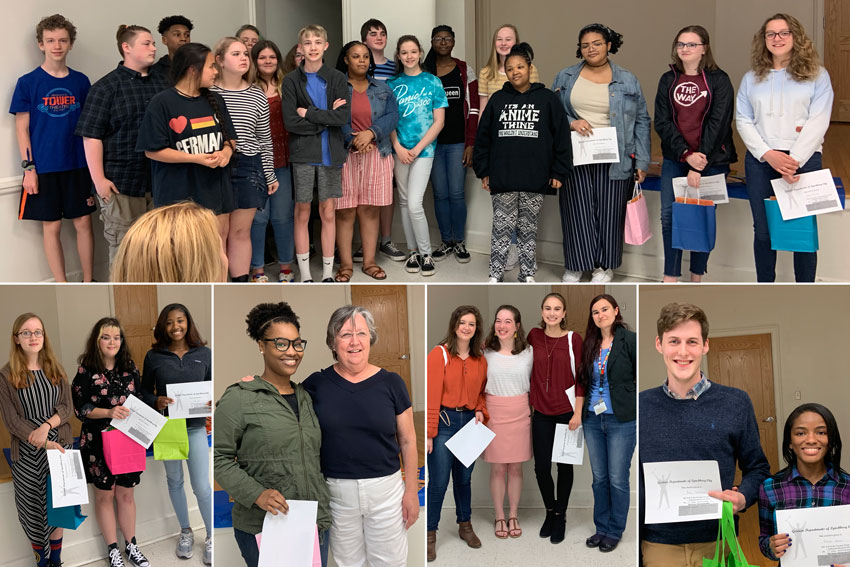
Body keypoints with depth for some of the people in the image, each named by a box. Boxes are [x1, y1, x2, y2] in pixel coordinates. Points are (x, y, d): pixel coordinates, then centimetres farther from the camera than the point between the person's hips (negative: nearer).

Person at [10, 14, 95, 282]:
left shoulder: (81, 81, 5)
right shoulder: (28, 83, -3)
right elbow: (22, 128, -2)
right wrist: (28, 168, -8)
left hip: (78, 166, 2)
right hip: (44, 168, -2)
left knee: (83, 223, 6)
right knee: (51, 227, 4)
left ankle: (88, 282, 20)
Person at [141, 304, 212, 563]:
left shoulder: (204, 353, -2)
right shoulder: (154, 356, -4)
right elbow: (144, 390, 4)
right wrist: (156, 402, -16)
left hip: (195, 428, -1)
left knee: (202, 486, -3)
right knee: (174, 481, 16)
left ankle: (211, 537, 18)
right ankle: (185, 532, 35)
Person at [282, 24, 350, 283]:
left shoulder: (337, 78, 2)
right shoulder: (291, 80, 0)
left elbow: (345, 117, -10)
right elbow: (290, 122, -9)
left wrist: (309, 113, -12)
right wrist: (327, 118, -11)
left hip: (330, 154, 1)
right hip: (303, 154, -1)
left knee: (327, 213, 6)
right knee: (302, 213, 4)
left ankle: (327, 273, 15)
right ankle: (305, 275, 12)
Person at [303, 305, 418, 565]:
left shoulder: (391, 383, -3)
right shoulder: (316, 384, -3)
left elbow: (407, 441, 1)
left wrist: (411, 491, 0)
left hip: (385, 488, 0)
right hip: (336, 492, 1)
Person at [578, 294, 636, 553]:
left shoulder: (630, 340, -7)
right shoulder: (589, 344, 8)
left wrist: (635, 408, -8)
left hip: (622, 420, -5)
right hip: (593, 419, 5)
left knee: (617, 480, 3)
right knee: (599, 478, 13)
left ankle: (615, 531, 17)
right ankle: (601, 528, 25)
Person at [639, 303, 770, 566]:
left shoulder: (736, 402, 0)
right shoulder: (640, 406, 2)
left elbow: (757, 467, 7)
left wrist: (743, 497, -13)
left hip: (718, 543, 0)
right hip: (658, 545, 0)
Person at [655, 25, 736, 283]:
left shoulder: (719, 80, -2)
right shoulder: (668, 80, 8)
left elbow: (717, 124, -10)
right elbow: (662, 121, 0)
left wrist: (699, 165, -17)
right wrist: (686, 154, -14)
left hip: (711, 160, -3)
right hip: (675, 159, 3)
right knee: (669, 215, -3)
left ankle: (697, 278, 14)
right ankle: (670, 278, 3)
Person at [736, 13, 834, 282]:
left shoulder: (817, 76, 4)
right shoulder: (751, 78, 11)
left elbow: (818, 122, -5)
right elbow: (743, 120, 4)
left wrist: (794, 160, -16)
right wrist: (768, 154, -11)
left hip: (803, 160, -2)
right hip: (760, 160, 2)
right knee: (763, 230, 7)